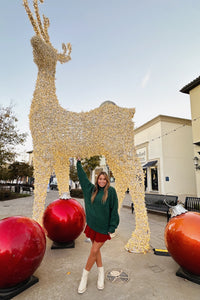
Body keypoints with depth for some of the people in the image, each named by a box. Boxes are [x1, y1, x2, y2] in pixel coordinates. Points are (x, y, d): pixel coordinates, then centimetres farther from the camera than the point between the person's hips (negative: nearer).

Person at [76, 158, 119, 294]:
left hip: (103, 226, -4)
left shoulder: (111, 191, -9)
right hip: (92, 224, 4)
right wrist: (79, 163, 19)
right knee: (96, 250, 14)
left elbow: (114, 210, -8)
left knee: (94, 251, 2)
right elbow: (83, 177, 14)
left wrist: (112, 227, -10)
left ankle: (85, 276, 22)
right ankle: (101, 274, 34)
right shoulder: (92, 189, 4)